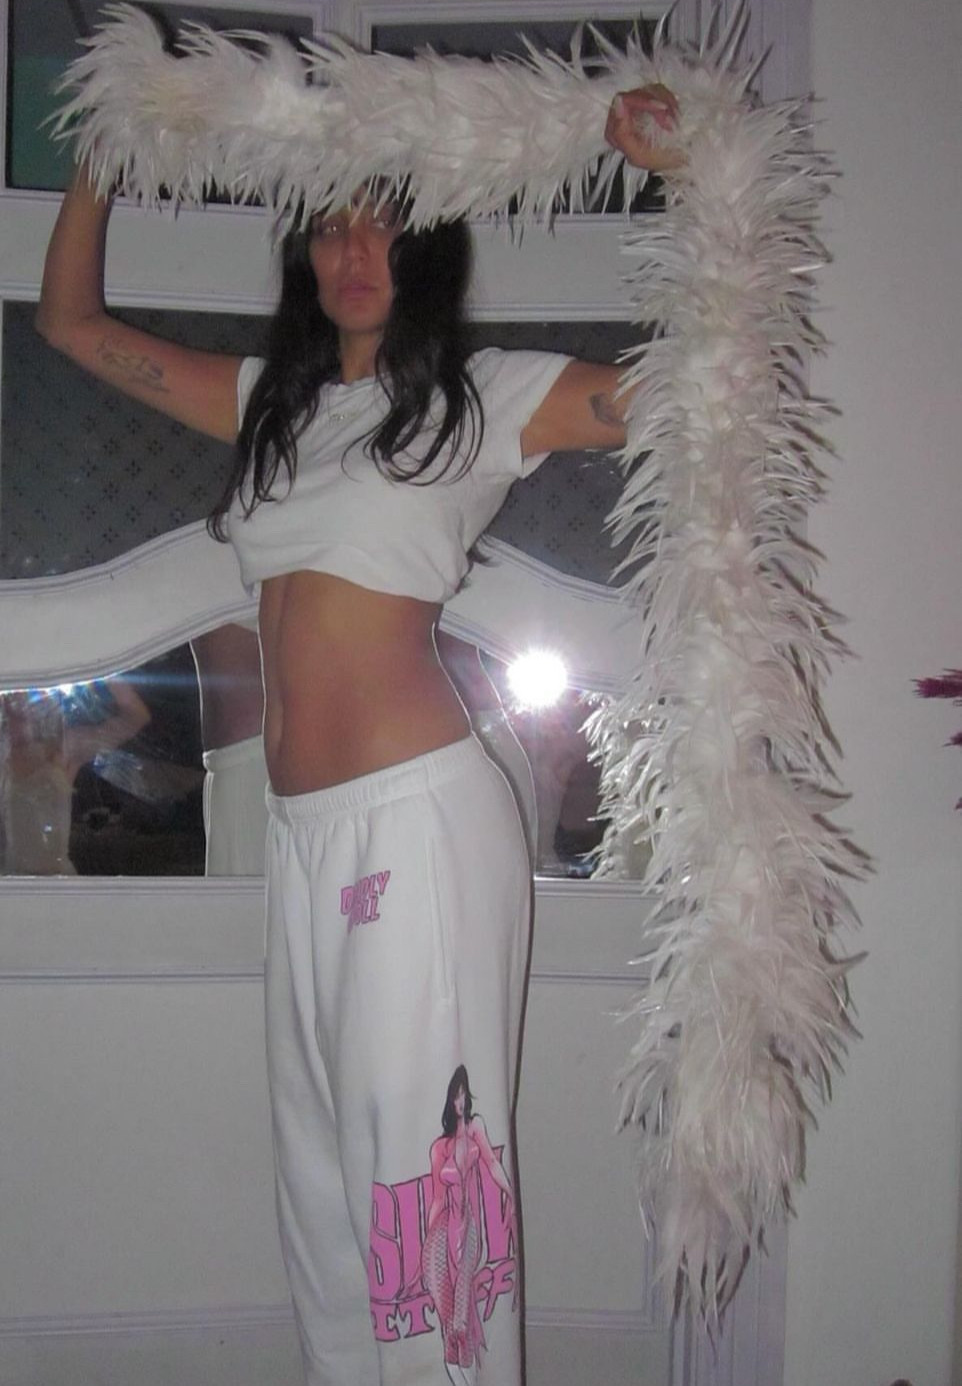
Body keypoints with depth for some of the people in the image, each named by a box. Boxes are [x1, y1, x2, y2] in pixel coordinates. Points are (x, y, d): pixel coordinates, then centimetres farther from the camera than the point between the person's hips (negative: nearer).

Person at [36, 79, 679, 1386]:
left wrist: (687, 174, -7)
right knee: (320, 1163, 14)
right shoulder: (269, 400, 18)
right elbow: (72, 320, 27)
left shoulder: (485, 396, 2)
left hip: (421, 814, -6)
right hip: (302, 830, 6)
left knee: (416, 1160, -2)